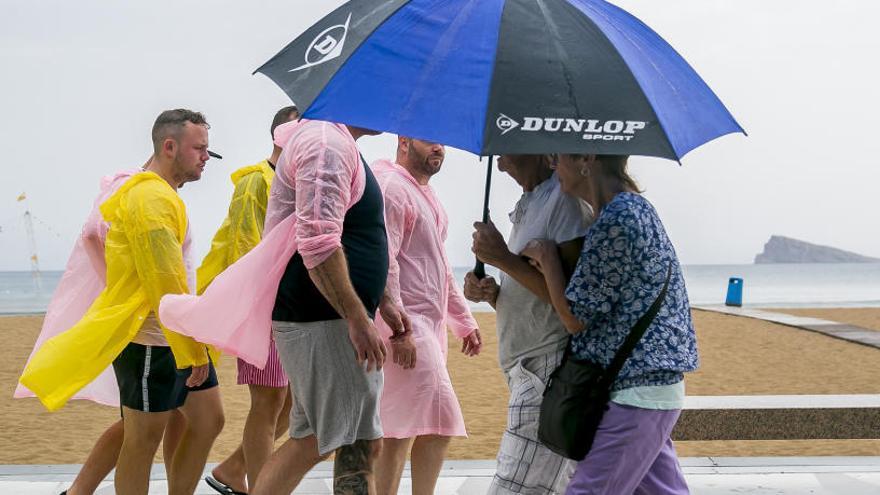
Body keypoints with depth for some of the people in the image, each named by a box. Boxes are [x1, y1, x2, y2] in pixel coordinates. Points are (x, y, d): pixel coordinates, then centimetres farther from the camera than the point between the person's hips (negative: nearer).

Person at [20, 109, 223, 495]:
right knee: (143, 440, 0)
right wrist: (193, 349, -20)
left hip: (180, 336, 10)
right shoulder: (151, 197, -17)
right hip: (149, 340, -10)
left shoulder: (164, 195, 15)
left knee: (208, 420, 12)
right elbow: (166, 282, -22)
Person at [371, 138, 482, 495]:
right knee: (439, 424, -13)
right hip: (405, 328, -10)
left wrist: (464, 321, 24)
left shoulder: (426, 194, 20)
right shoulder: (391, 187, -11)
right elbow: (382, 263, -20)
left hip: (430, 325, 10)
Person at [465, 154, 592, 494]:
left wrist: (504, 259, -17)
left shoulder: (565, 199, -11)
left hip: (550, 374, -10)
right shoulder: (527, 207, 19)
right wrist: (490, 293, 2)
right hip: (527, 374, 10)